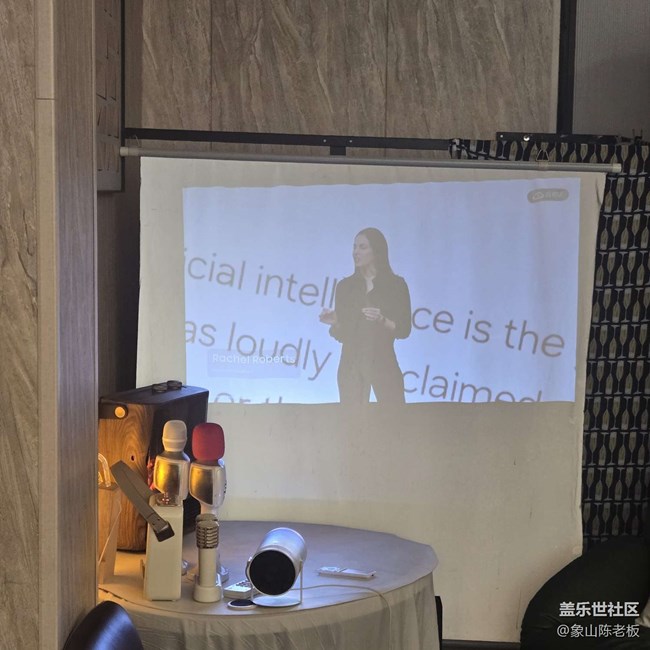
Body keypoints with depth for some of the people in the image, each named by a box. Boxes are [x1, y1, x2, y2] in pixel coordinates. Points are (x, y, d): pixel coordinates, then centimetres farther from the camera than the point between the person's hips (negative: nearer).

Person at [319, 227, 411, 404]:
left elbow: (403, 330, -2)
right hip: (351, 364, 2)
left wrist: (381, 320, -19)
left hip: (383, 364, -2)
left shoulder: (396, 284, 0)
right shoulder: (345, 286, 7)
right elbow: (341, 335, 9)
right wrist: (333, 322, -10)